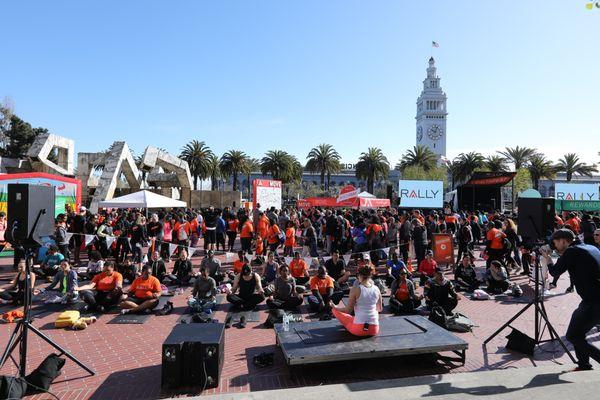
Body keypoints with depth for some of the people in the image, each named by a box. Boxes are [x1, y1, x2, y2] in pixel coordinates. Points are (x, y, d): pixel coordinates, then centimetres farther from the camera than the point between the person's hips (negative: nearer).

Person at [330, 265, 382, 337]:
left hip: (358, 330, -5)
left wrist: (334, 307, 8)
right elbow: (379, 309, 13)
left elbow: (348, 310, -8)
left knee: (335, 310, 13)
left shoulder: (355, 289, -11)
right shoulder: (376, 289, 0)